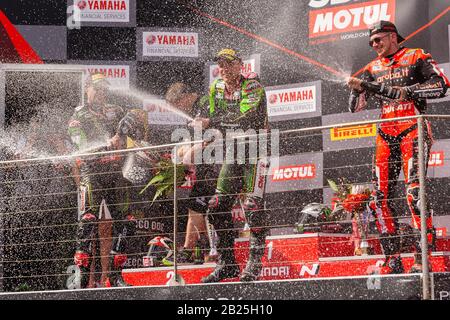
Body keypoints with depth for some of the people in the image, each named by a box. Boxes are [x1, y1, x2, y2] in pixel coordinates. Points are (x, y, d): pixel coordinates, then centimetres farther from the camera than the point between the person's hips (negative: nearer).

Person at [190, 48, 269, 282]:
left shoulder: (253, 87, -12)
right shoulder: (216, 89, 9)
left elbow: (243, 117, -26)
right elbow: (214, 118, 13)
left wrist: (208, 123, -28)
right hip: (232, 153, 7)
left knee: (253, 205, -16)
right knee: (217, 208, 1)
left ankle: (255, 262, -10)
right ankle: (227, 264, 9)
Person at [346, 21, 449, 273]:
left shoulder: (416, 57, 5)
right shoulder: (373, 68, 18)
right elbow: (356, 108, 13)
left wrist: (407, 91, -14)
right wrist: (358, 88, -7)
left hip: (413, 130, -6)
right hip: (386, 135, 6)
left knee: (414, 191, -20)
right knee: (382, 196, -2)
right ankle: (393, 260, 2)